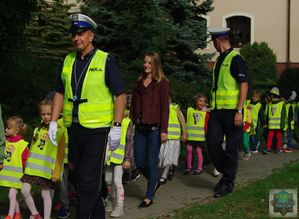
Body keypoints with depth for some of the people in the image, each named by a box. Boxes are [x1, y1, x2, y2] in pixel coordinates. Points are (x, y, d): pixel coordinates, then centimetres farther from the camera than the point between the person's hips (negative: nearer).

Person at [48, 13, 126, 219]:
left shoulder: (105, 60, -7)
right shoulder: (68, 60, 9)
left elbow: (120, 95, -8)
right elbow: (60, 92, 14)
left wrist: (117, 126, -15)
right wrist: (53, 121, 7)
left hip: (97, 129, -6)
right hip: (73, 128, 6)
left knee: (89, 181, -6)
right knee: (80, 177, 16)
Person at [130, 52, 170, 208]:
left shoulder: (162, 83, -1)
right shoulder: (138, 83, 14)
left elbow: (165, 108, -6)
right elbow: (133, 106, 15)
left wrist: (164, 130, -12)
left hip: (154, 128, -5)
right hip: (139, 128, 5)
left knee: (151, 163, -1)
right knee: (139, 162, 6)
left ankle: (149, 197, 10)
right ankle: (154, 182, 33)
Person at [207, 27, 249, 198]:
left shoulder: (235, 59, -8)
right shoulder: (219, 60, 17)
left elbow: (244, 85, -14)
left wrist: (239, 111, -19)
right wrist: (212, 108, 18)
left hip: (232, 110, -7)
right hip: (217, 109, 8)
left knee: (231, 149, 0)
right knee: (213, 144, 2)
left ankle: (228, 183, 11)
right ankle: (227, 174, 22)